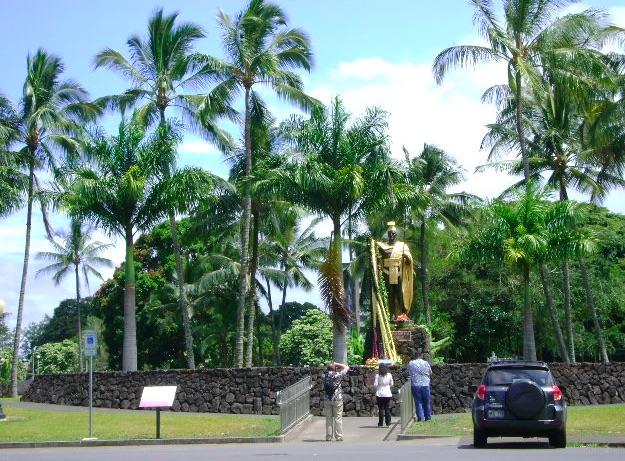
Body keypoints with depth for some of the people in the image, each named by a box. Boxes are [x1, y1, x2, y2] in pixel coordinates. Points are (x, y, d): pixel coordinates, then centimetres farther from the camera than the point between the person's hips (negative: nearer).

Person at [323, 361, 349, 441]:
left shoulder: (325, 376, 3)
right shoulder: (337, 375, -8)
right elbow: (346, 368, 0)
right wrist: (337, 364, 5)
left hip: (327, 400, 4)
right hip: (337, 399, -4)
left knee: (328, 418, 8)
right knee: (338, 418, 1)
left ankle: (328, 436, 9)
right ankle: (338, 436, 1)